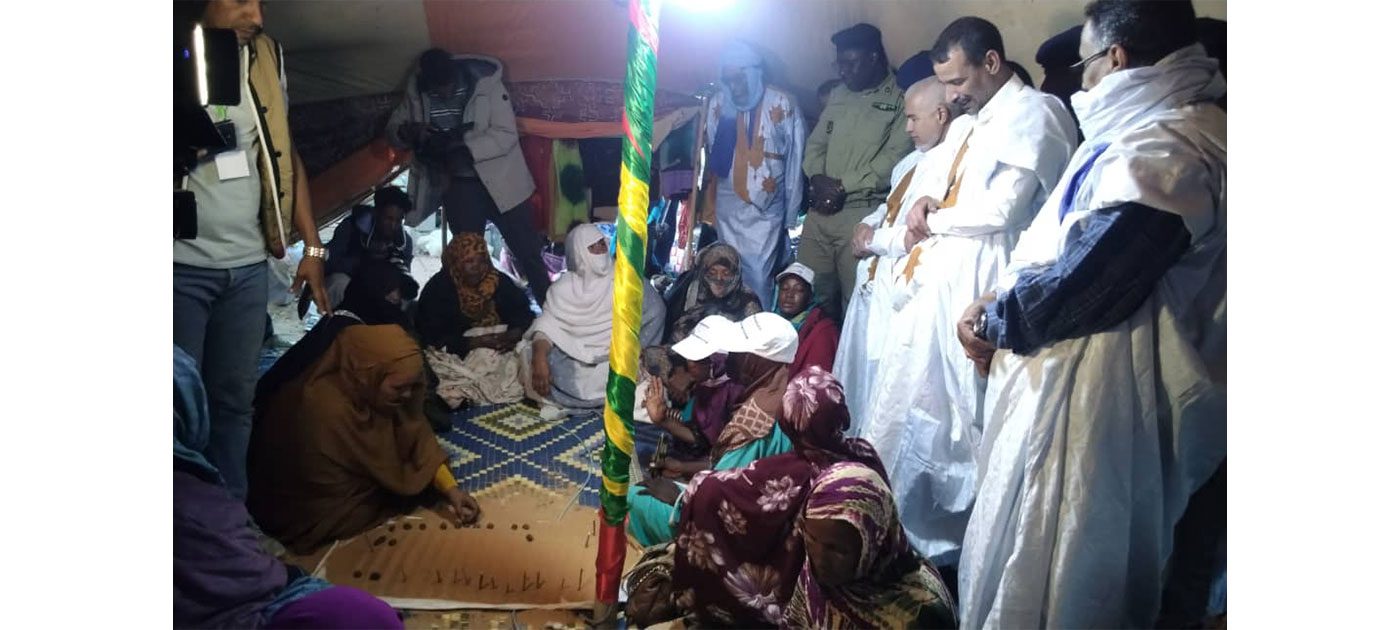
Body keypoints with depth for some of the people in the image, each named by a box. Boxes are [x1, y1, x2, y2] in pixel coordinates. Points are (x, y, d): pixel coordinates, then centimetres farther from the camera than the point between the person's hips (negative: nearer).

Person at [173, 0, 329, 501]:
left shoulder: (265, 56, 6)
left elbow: (284, 153, 11)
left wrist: (311, 245, 8)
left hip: (248, 264, 4)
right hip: (181, 266, -3)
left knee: (235, 399, 11)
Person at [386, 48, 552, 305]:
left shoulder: (486, 83, -16)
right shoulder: (416, 91, -5)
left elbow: (506, 135, -18)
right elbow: (391, 129, 5)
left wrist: (463, 147, -29)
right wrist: (407, 132, -19)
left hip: (498, 181, -3)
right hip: (456, 186, 3)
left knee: (527, 250, 3)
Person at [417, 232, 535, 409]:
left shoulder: (498, 281, 6)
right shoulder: (438, 288, -6)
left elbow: (524, 312, 2)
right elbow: (431, 335, -12)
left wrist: (515, 333, -21)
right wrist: (474, 342, -22)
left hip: (501, 347, 4)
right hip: (459, 353, -4)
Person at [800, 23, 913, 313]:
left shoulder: (901, 101, -5)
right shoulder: (838, 95, 17)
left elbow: (895, 160, -14)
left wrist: (843, 185, -13)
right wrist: (817, 178, -3)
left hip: (862, 212, -6)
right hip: (820, 209, 6)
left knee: (856, 300, -2)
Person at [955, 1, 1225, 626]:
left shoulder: (1157, 152, -24)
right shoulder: (1188, 129, 9)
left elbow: (1077, 286, -26)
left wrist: (993, 320, -8)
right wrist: (1006, 305, 2)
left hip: (1094, 390, -10)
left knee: (1043, 550, 7)